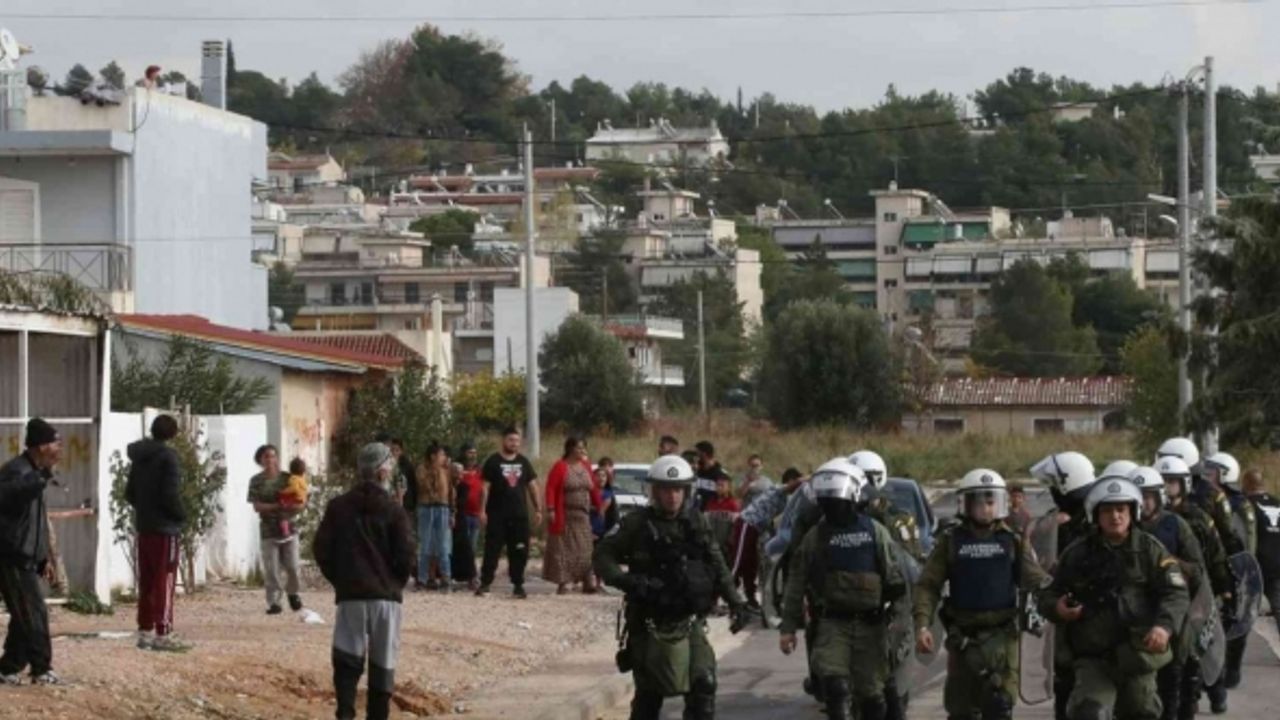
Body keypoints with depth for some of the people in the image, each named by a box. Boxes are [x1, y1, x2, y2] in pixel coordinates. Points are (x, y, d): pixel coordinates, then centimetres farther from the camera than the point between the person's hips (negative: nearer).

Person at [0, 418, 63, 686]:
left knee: (25, 615, 12)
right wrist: (46, 473, -39)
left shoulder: (33, 472, 19)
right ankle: (41, 670, -4)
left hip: (24, 558, 10)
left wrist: (42, 559, 24)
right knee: (34, 614, -8)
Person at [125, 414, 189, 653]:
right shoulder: (167, 456, -14)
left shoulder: (139, 458, 10)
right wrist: (181, 516, -5)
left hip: (143, 526, 8)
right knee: (165, 581, -5)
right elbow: (170, 493, -19)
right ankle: (162, 634, -8)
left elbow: (130, 493, 13)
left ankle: (145, 631, 16)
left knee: (146, 581, 13)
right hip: (165, 527, -7)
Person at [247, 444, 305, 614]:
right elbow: (256, 506, -7)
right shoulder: (256, 481, 1)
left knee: (292, 566, -1)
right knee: (271, 569, -4)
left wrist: (294, 508, -18)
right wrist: (277, 506, -19)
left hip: (288, 528, 1)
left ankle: (293, 593, 24)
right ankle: (274, 602, 4)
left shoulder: (286, 478, 5)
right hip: (268, 529, -1)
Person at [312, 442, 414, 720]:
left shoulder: (338, 506, 3)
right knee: (382, 663, 5)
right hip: (386, 595, -1)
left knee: (347, 659, 3)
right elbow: (406, 554, -8)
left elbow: (321, 549, 1)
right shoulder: (393, 510, -3)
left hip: (350, 594, 1)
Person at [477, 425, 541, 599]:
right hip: (497, 515, -4)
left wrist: (538, 509, 9)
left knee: (519, 552, 4)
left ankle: (518, 585, 11)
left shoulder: (523, 462, 12)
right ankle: (485, 583, 1)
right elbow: (485, 487, -4)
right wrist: (482, 510, -11)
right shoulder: (493, 461, 0)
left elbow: (532, 485, 15)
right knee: (492, 550, -4)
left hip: (519, 515, 4)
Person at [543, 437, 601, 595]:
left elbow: (592, 488, 14)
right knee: (563, 550, 0)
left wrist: (598, 506, 15)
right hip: (564, 516, -5)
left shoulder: (586, 466, 9)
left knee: (585, 550, 4)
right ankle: (562, 583, 4)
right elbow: (551, 488, -13)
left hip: (583, 516, 5)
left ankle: (588, 582, 5)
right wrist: (551, 509, -20)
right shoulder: (560, 467, -9)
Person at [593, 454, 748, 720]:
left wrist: (734, 599, 9)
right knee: (649, 693, 6)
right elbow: (602, 556, -5)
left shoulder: (696, 522, 6)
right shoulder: (637, 524, -7)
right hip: (650, 625, -3)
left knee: (703, 684, -11)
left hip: (690, 622, 3)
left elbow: (715, 563, 17)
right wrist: (627, 581, -22)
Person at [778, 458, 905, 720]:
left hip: (870, 623, 0)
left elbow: (895, 578, 3)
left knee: (870, 691, 6)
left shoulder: (876, 533, 1)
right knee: (835, 683, -17)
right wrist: (788, 627, 4)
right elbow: (796, 584, 7)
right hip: (832, 623, 0)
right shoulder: (815, 537, 5)